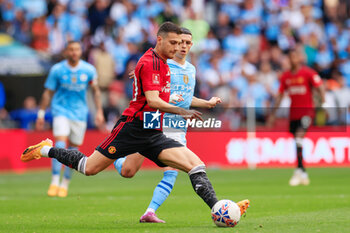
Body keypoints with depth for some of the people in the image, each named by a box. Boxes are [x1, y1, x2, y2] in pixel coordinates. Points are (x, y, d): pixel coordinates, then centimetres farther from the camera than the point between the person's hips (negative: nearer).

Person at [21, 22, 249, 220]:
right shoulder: (148, 62, -13)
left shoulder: (163, 64, 15)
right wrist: (181, 111, -31)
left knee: (196, 165, -11)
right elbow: (152, 100, -23)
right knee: (90, 168, -1)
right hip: (132, 128, -8)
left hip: (153, 135, 8)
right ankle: (46, 150, 23)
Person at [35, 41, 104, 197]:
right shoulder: (57, 70, -5)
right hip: (61, 110, -2)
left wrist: (99, 111, 6)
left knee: (73, 149, 4)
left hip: (80, 113, 2)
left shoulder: (88, 70, -1)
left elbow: (95, 90, 11)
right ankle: (55, 181, -16)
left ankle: (65, 184, 17)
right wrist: (41, 114, 2)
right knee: (60, 144, -20)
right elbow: (48, 93, 2)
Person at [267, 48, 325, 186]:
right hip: (293, 112, 6)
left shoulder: (308, 73, -5)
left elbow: (320, 88, -6)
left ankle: (299, 171, -23)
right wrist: (273, 114, 14)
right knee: (297, 143, 7)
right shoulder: (285, 76, 10)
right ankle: (304, 175, 15)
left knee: (299, 137, -21)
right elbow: (280, 95, 16)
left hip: (307, 111, -5)